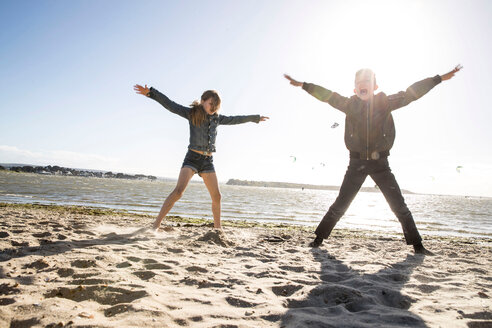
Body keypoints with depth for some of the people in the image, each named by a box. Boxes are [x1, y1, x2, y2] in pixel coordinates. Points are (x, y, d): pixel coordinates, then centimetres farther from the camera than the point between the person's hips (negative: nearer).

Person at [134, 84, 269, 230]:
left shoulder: (217, 118, 13)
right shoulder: (192, 113, 0)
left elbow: (235, 119, 26)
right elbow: (170, 104, -7)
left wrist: (255, 118, 36)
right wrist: (150, 92, -17)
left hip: (208, 161, 5)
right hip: (192, 157, -5)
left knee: (216, 196, 6)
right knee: (179, 190, -20)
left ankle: (217, 227, 23)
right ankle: (156, 225, -16)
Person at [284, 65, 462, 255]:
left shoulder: (384, 102, 3)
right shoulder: (349, 104, 5)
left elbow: (411, 93, 6)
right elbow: (326, 95, 8)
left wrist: (440, 78, 7)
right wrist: (303, 85, 9)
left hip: (380, 162, 1)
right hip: (357, 162, 0)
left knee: (399, 205, 2)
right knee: (340, 205, 0)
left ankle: (417, 245, 15)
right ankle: (319, 238, 13)